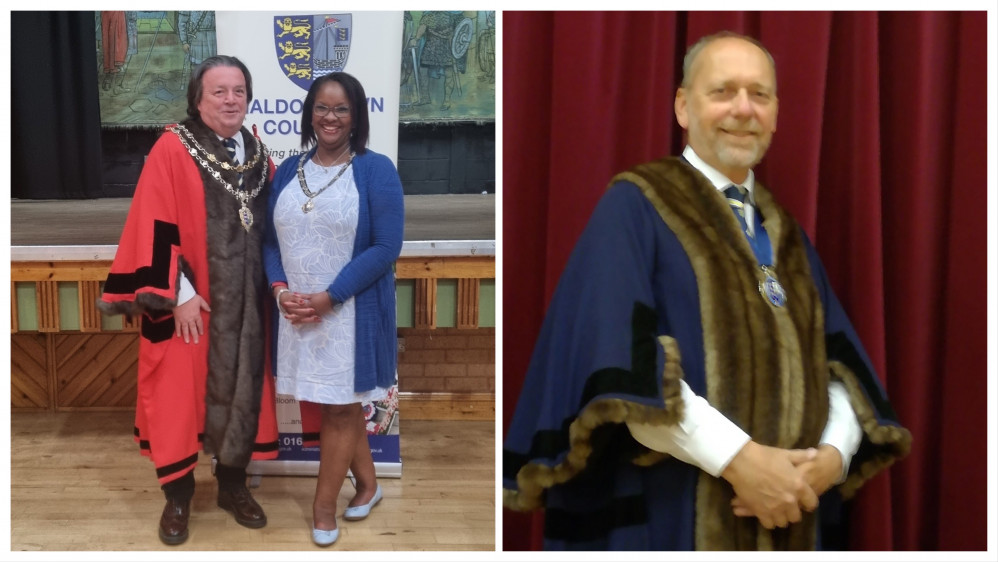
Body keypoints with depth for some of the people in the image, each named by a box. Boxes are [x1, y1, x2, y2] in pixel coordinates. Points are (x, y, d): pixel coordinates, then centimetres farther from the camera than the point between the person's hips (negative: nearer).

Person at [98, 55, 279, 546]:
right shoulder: (172, 150, -9)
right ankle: (177, 495, 21)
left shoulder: (258, 156, 8)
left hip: (245, 301, 5)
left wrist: (273, 285, 7)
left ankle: (232, 484, 27)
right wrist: (178, 293, -16)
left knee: (242, 390, 11)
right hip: (189, 302, -4)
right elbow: (154, 228, -12)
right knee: (179, 394, 4)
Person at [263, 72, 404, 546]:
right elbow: (269, 239, 9)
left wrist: (328, 297, -18)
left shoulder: (376, 170, -8)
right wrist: (280, 289, -10)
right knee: (344, 404, 16)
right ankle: (367, 484, 34)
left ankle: (323, 505, 22)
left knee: (338, 407, 6)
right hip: (296, 310, 5)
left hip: (351, 310, -4)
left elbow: (386, 247, -14)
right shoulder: (289, 170, 7)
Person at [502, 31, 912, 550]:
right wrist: (739, 458, -22)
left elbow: (839, 365, 7)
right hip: (668, 515, -5)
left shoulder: (788, 235, 13)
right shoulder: (634, 206, -6)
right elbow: (618, 364, -18)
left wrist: (834, 454, -12)